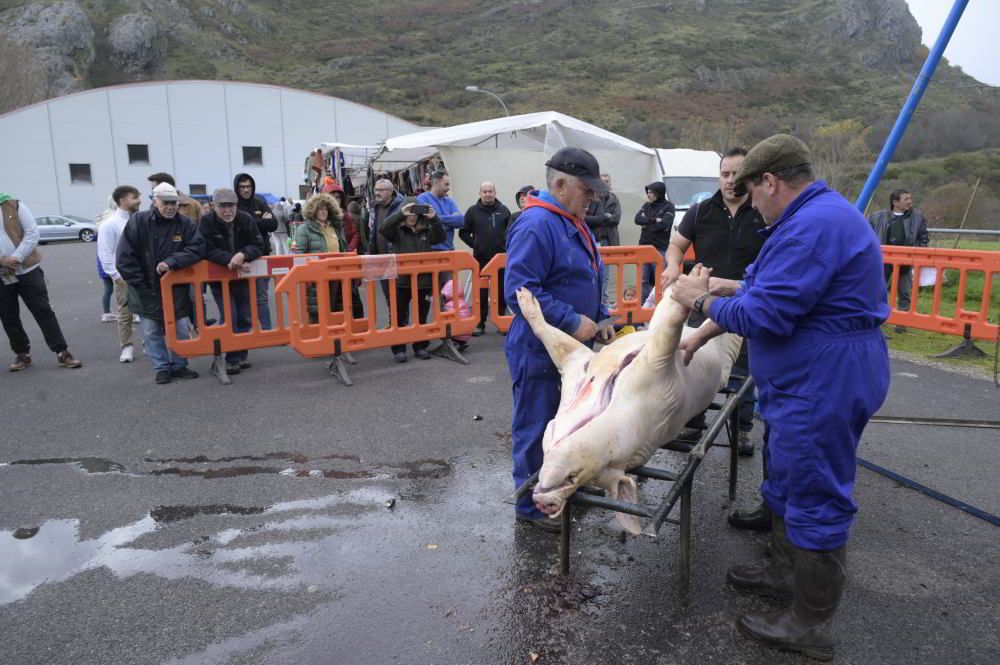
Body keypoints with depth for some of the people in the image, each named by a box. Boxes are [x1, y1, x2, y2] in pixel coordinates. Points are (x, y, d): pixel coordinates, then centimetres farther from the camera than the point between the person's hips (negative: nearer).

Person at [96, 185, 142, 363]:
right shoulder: (110, 224, -6)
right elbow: (105, 254, -7)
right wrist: (116, 275, -11)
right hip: (124, 277, -3)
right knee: (125, 313, 5)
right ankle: (127, 346, 15)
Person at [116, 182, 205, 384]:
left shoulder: (186, 223, -7)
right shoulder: (138, 221, -11)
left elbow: (197, 248, -16)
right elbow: (124, 258, -10)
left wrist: (172, 262, -27)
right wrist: (140, 285, -12)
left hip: (177, 288, 1)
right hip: (146, 290, -1)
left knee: (181, 330, 8)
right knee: (152, 332, 7)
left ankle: (179, 365, 24)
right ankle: (162, 368, 20)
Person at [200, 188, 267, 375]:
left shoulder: (246, 220, -10)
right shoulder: (206, 222, -14)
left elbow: (258, 245, -13)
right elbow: (207, 251, -21)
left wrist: (242, 255, -33)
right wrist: (229, 260, -33)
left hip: (243, 276, 3)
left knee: (245, 317, 10)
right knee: (229, 317, -10)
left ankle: (242, 353, 26)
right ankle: (232, 358, 1)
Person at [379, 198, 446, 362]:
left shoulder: (426, 230, 8)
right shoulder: (397, 231, -1)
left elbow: (441, 237, -5)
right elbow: (382, 228, -19)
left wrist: (433, 219, -18)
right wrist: (401, 213, -27)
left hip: (423, 280, 3)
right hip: (401, 280, -2)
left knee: (421, 317, 12)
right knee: (399, 317, 5)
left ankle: (421, 347, 24)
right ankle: (399, 349, 14)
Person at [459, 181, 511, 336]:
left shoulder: (503, 210, 6)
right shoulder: (473, 211, 2)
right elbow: (463, 232, 5)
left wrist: (506, 244, -1)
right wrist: (474, 244, -3)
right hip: (481, 258, -1)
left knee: (502, 292, 7)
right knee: (481, 293, 4)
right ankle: (480, 324, 12)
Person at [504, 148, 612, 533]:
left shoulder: (572, 223, 13)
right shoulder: (535, 226, -20)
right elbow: (518, 290, -27)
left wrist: (599, 320, 9)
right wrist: (573, 322, -25)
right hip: (539, 351, -10)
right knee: (536, 430, 4)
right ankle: (531, 506, 19)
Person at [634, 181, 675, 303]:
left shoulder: (668, 206, 0)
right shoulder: (646, 205, 14)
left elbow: (664, 224, -14)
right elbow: (638, 219, 0)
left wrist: (646, 223, -6)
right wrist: (654, 220, -11)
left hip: (660, 248, -5)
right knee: (643, 279, 5)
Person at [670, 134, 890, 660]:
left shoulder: (814, 226, -23)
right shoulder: (815, 217, 14)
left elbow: (764, 315, -26)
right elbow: (760, 292, 19)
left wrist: (701, 302, -9)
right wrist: (699, 338, 19)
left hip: (824, 386, -11)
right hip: (806, 381, 11)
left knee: (815, 499, 1)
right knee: (786, 480, 23)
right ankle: (786, 572, 43)